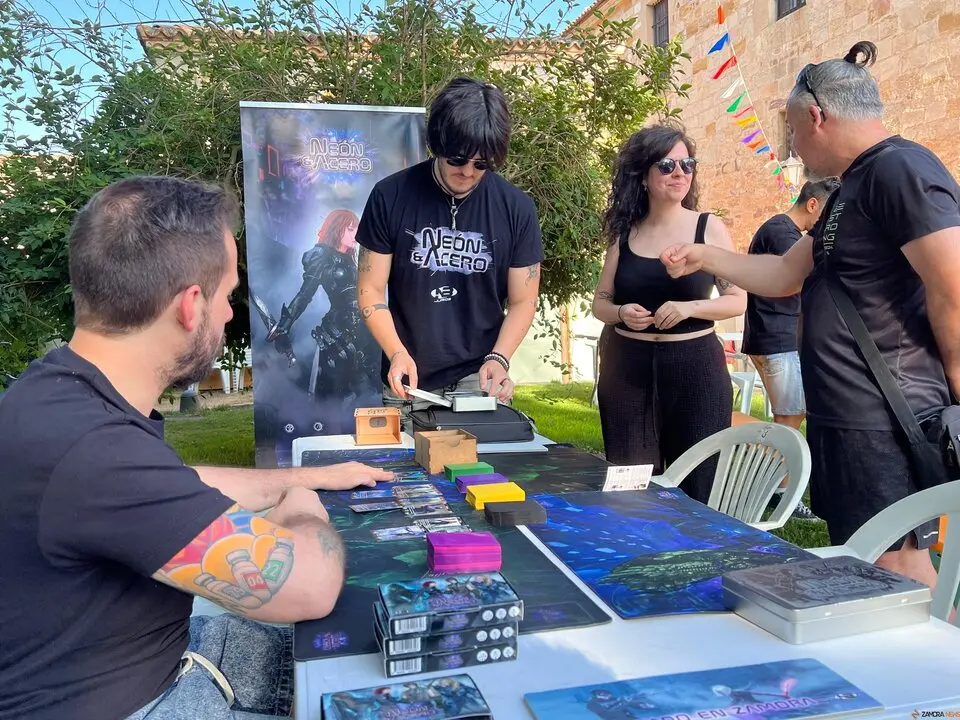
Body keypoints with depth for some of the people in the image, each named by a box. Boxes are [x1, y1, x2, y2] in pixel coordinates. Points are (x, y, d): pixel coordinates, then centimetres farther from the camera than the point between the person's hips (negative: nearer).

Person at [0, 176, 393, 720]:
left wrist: (314, 477, 19)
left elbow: (180, 487, 14)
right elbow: (310, 585, -32)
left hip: (149, 656, 8)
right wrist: (305, 511, -9)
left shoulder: (66, 391, -3)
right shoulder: (91, 450, -36)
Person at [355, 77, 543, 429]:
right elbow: (371, 290, -3)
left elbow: (522, 300, 2)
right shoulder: (390, 196, -7)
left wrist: (498, 358, -14)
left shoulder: (516, 208, -5)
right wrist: (397, 353, -18)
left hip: (480, 379, 1)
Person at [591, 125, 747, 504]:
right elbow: (600, 302, 11)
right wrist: (621, 312, -11)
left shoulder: (709, 228, -1)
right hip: (628, 368, 2)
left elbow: (738, 299, 1)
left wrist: (690, 307, -17)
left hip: (695, 366, -2)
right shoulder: (624, 234, 5)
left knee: (697, 488, 4)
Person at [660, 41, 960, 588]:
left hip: (884, 421, -10)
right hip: (845, 417, 10)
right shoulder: (855, 186, 18)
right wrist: (706, 257, 22)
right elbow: (786, 274, 22)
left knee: (896, 564, -2)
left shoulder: (900, 168, -15)